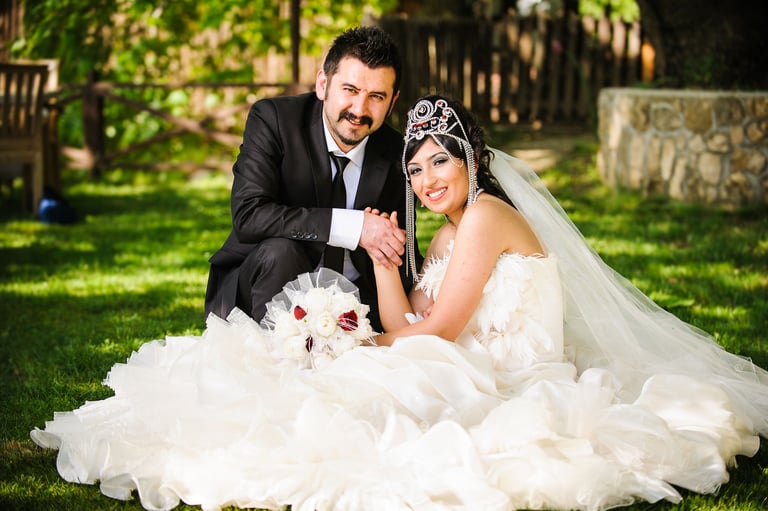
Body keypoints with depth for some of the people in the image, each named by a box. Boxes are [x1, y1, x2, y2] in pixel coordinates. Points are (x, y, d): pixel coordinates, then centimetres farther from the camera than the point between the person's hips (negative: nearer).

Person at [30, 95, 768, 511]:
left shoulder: (485, 216, -10)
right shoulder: (447, 234, 19)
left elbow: (438, 328, -14)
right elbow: (402, 325, 7)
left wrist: (360, 349, -2)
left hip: (504, 384, -9)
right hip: (469, 380, 9)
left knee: (364, 393, -25)